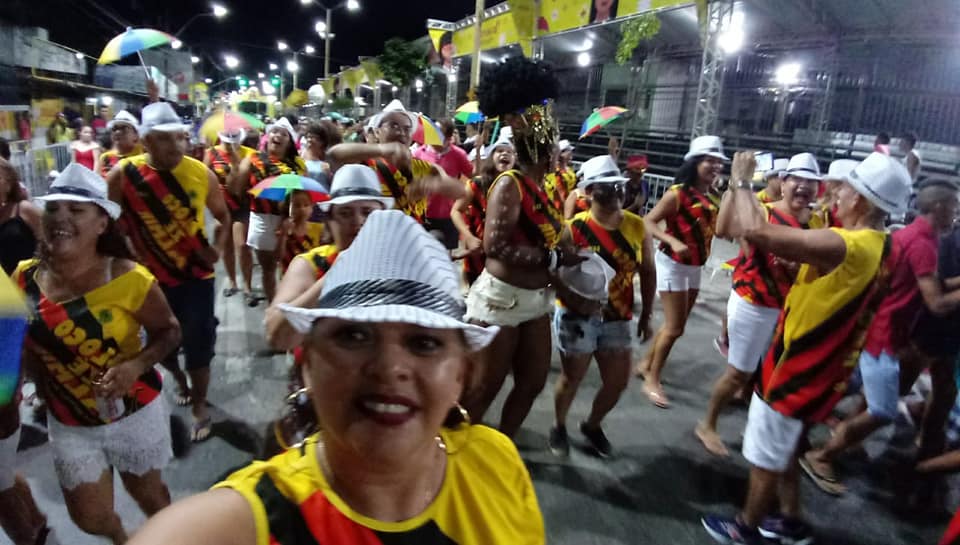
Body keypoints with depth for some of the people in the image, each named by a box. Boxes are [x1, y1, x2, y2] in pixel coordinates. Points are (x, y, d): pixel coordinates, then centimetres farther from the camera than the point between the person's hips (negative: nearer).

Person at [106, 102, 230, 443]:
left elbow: (222, 215, 5)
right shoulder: (123, 175, -13)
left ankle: (200, 406, 23)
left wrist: (218, 246, -9)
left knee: (198, 346, 3)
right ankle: (180, 382, 49)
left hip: (195, 273, -1)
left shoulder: (201, 173, -10)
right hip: (151, 276, 1)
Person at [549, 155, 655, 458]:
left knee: (618, 381, 9)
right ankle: (559, 427, 36)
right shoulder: (575, 228, -13)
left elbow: (647, 272, 6)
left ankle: (592, 425, 37)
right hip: (577, 315, -4)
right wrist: (574, 300, -28)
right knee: (572, 377, 9)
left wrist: (646, 315, 6)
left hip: (617, 318, 4)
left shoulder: (637, 226, -2)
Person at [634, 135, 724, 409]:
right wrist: (673, 242, -31)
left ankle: (646, 363, 33)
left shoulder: (712, 198, 4)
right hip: (673, 263, -7)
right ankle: (652, 380, 12)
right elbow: (648, 222, -18)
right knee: (675, 327, -4)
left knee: (675, 325, 16)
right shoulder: (677, 193, -16)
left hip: (695, 267, 7)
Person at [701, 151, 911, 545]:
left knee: (765, 459, 11)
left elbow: (756, 230, -34)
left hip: (797, 372, -9)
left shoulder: (845, 247, -29)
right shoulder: (880, 249, 2)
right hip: (820, 369, 9)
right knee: (783, 449, 26)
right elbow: (803, 258, 13)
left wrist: (741, 182, -19)